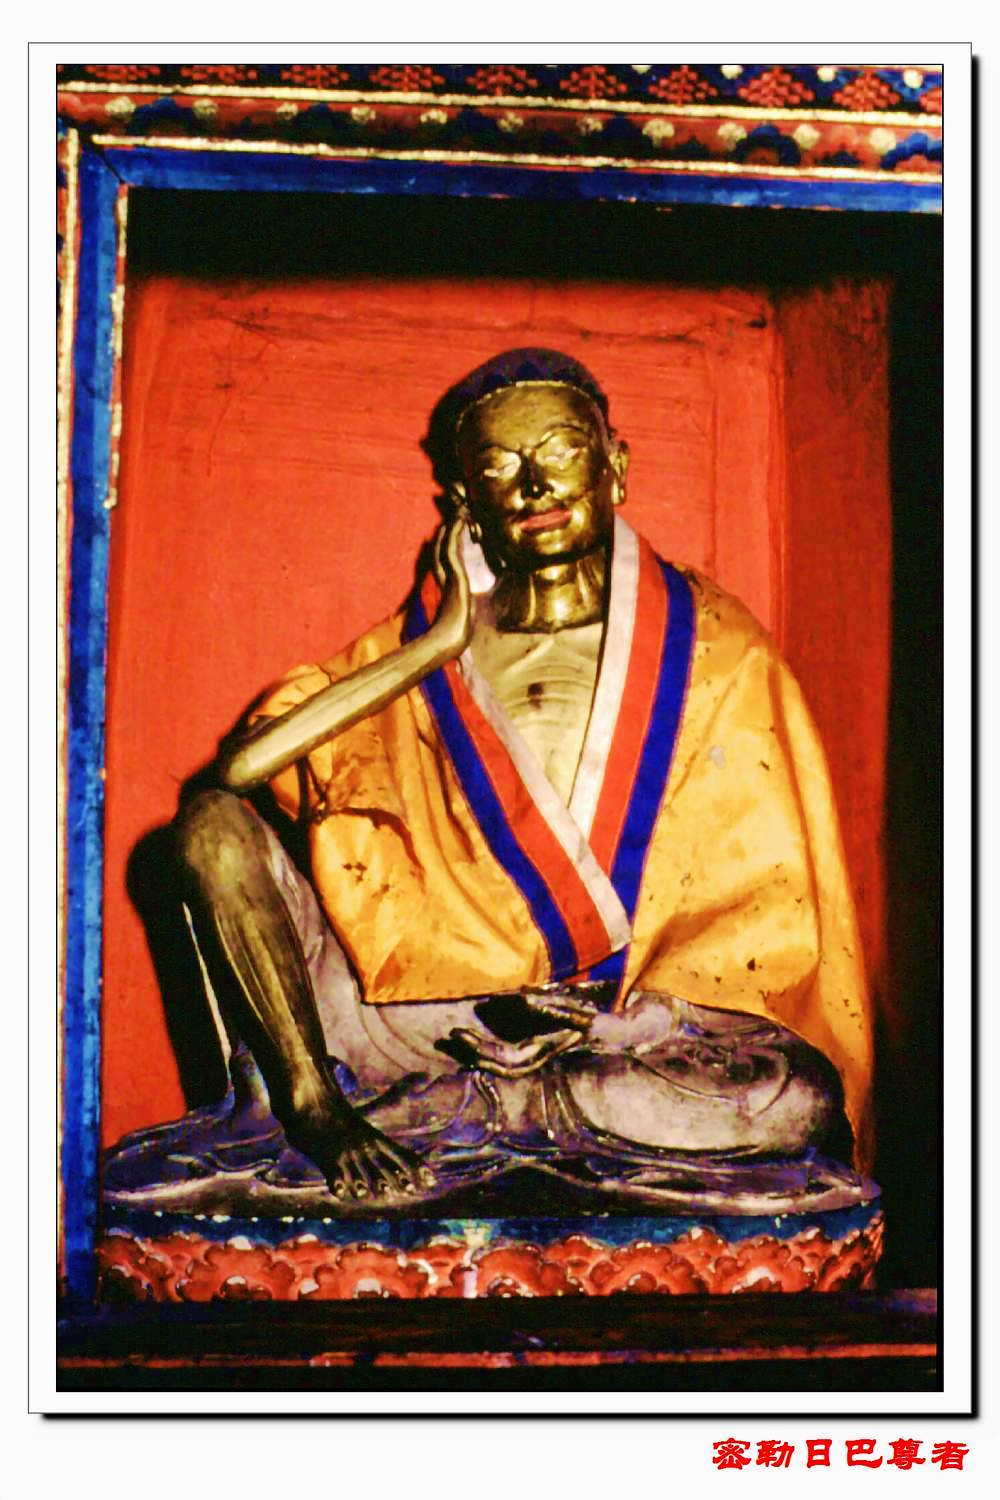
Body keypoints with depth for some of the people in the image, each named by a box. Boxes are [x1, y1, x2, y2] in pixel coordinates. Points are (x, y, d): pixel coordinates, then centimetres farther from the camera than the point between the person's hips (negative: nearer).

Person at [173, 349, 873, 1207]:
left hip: (625, 1026, 0)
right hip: (424, 1010, 1)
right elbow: (242, 764, -6)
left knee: (798, 1097, -31)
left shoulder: (711, 649, 6)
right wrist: (443, 641, -6)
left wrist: (606, 1013, -8)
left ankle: (431, 1112, -22)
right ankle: (316, 1106, -22)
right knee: (214, 827, -14)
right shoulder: (417, 652, 9)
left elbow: (772, 902, 5)